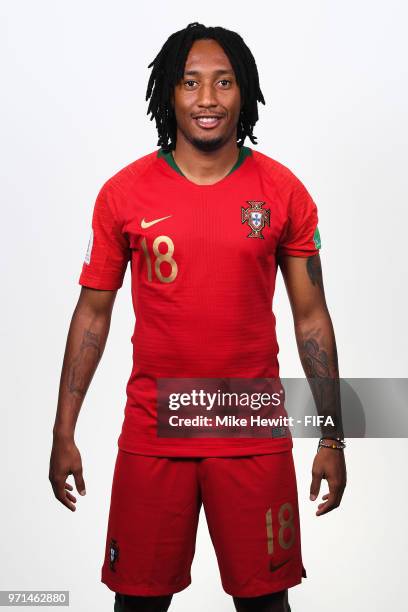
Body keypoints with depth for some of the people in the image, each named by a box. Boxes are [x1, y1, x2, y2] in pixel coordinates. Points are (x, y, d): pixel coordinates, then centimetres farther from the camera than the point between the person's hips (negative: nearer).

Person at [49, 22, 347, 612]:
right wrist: (63, 435, 2)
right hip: (151, 436, 0)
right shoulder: (123, 193, -2)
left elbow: (311, 315, 3)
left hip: (255, 437, 0)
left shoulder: (283, 191, -2)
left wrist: (333, 437, 2)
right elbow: (93, 313, 3)